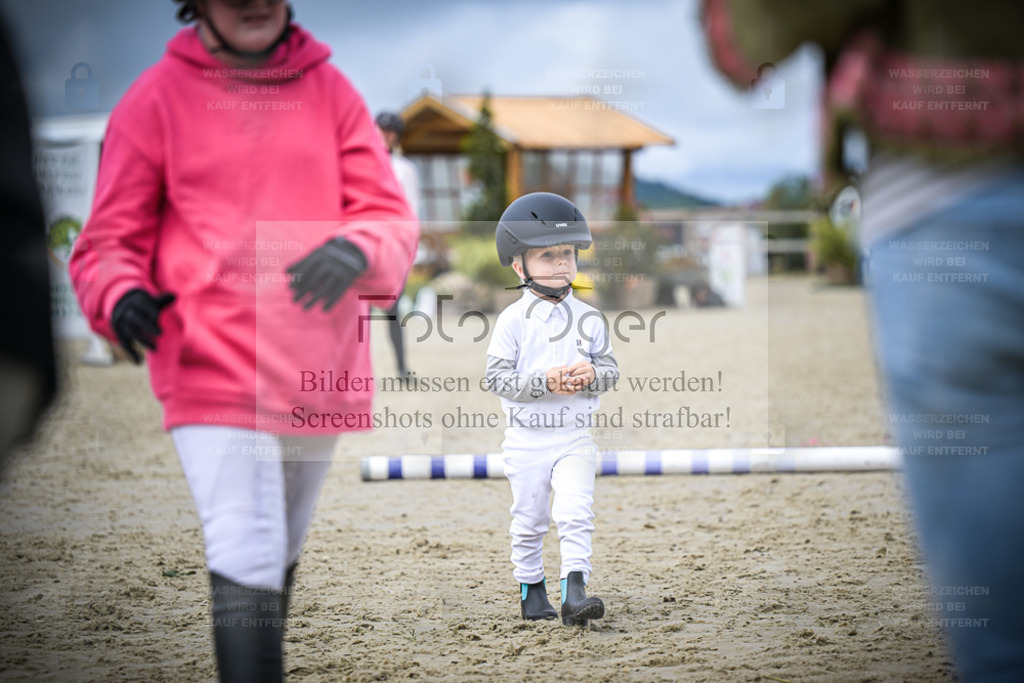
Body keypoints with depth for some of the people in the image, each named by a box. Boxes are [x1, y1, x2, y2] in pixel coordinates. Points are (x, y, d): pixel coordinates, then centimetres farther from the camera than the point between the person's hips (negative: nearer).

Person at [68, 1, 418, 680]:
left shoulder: (329, 90, 7)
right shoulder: (157, 98, -1)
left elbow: (393, 217, 1)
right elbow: (108, 240, 1)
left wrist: (355, 249, -23)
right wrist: (120, 296, -22)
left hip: (317, 376, 4)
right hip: (213, 369, -4)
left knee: (282, 555, 20)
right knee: (246, 564, -15)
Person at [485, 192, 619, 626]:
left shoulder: (589, 319, 3)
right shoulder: (513, 321, -6)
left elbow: (611, 370, 6)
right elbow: (497, 377, -11)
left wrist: (593, 373, -16)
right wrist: (543, 382, -22)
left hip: (575, 437, 1)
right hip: (526, 439, -1)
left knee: (576, 514, -13)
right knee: (529, 521, 10)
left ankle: (573, 594, -14)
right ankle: (531, 589, 27)